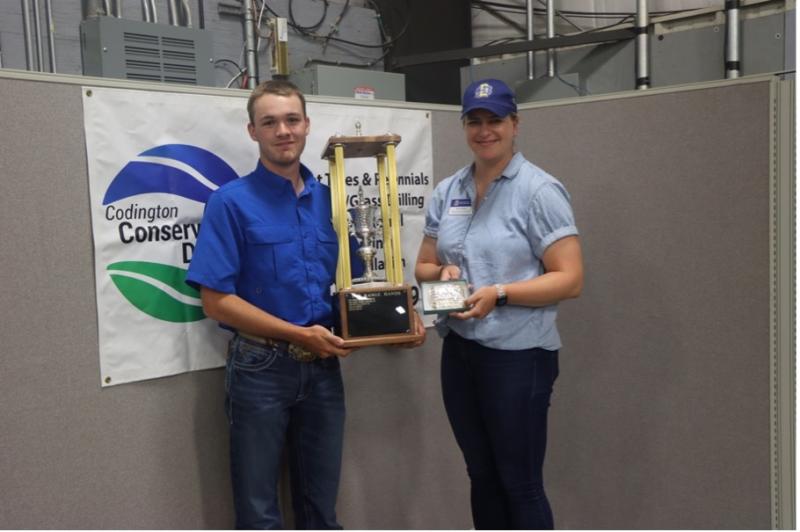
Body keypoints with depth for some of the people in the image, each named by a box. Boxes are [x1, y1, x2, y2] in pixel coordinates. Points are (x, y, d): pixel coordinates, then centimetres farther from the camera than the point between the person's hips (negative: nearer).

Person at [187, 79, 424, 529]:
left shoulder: (330, 199, 6)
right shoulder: (231, 202, -9)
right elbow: (216, 301, -14)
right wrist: (299, 334, -17)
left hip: (323, 368, 4)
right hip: (261, 369, -4)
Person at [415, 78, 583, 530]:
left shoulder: (539, 190, -10)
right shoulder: (447, 192, 8)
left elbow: (570, 279, -14)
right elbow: (423, 265, 16)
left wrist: (499, 293, -23)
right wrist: (443, 272, -7)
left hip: (518, 356, -6)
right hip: (460, 351, 6)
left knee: (520, 484, 3)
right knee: (482, 477, 17)